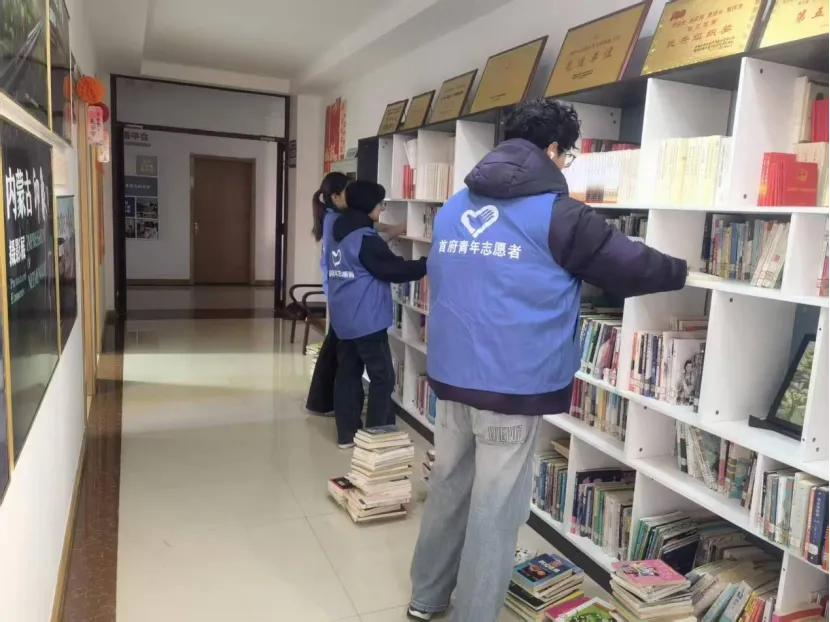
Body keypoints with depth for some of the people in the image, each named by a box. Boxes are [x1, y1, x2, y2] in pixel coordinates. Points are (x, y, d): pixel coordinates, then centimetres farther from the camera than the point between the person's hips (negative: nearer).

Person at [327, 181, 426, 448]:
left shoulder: (340, 233, 11)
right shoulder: (365, 239, -16)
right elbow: (396, 270, -13)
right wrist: (428, 264, -3)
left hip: (343, 319, 9)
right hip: (366, 320, -9)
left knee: (347, 373, 12)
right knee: (383, 378, 0)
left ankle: (347, 434, 19)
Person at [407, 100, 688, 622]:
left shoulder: (453, 207, 11)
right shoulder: (556, 213, -9)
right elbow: (630, 266, -2)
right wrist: (682, 272, 20)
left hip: (451, 373, 7)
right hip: (512, 383, -7)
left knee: (448, 486, 20)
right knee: (496, 508, 6)